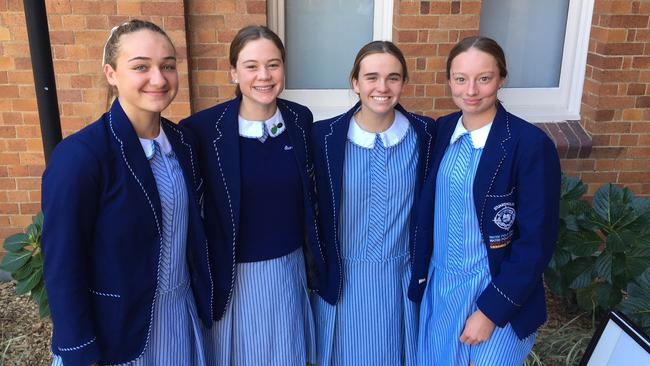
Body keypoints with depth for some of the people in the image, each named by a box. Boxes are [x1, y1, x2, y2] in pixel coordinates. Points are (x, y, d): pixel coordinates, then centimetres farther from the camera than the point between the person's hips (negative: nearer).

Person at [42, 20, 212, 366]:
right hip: (117, 326, -5)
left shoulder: (182, 141, -3)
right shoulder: (79, 154, -21)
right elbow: (62, 266, -17)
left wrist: (203, 296, 11)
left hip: (183, 311, 6)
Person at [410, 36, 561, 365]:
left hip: (495, 291, -5)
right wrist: (420, 275, 6)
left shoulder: (531, 144, -19)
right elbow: (429, 206, 5)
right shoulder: (443, 129, -3)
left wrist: (491, 310, -15)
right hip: (439, 283, 5)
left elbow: (537, 241, -17)